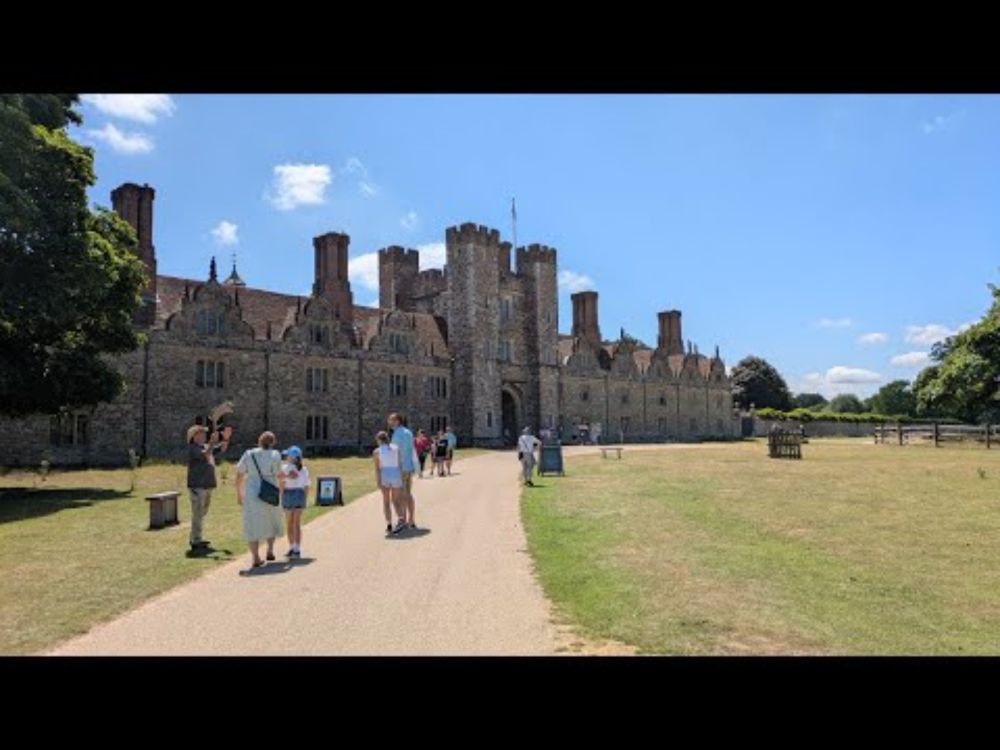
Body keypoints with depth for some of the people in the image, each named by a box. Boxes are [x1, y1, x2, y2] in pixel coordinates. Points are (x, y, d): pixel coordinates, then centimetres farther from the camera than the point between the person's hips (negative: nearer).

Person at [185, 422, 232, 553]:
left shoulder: (207, 446, 15)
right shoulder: (193, 448, -12)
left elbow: (222, 449, 16)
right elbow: (205, 455, -28)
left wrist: (226, 439, 0)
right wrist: (212, 442, -38)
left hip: (207, 485, 9)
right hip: (197, 486, -9)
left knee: (202, 513, 16)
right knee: (198, 514, -9)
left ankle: (195, 539, 27)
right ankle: (196, 542, -6)